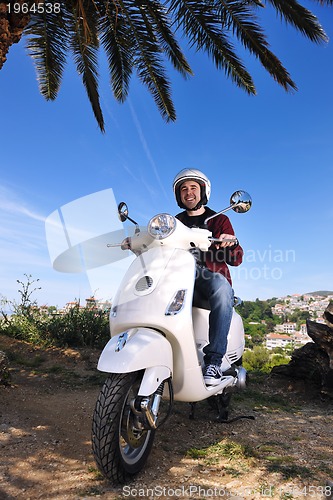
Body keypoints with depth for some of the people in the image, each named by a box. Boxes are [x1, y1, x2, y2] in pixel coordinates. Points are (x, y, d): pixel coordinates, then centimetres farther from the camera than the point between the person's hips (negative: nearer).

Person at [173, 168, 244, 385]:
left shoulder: (219, 220, 15)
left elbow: (236, 260, 6)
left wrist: (231, 242, -17)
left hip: (212, 276, -2)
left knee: (222, 287, -37)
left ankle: (214, 360, -36)